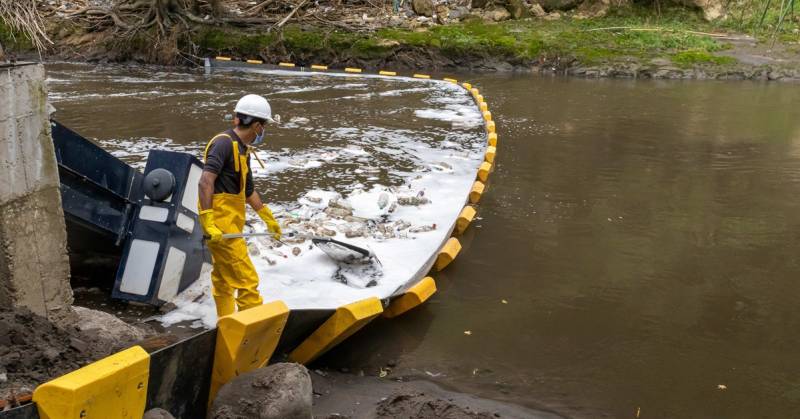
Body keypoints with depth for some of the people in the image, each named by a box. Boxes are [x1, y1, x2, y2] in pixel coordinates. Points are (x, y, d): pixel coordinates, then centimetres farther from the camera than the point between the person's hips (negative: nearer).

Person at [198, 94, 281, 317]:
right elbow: (205, 183, -23)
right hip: (221, 224, -10)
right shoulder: (224, 143, -14)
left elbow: (249, 191, 25)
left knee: (224, 279, 18)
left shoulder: (242, 149, 16)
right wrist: (208, 222, -29)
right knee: (246, 278, -8)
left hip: (231, 222, 10)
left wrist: (269, 219, 31)